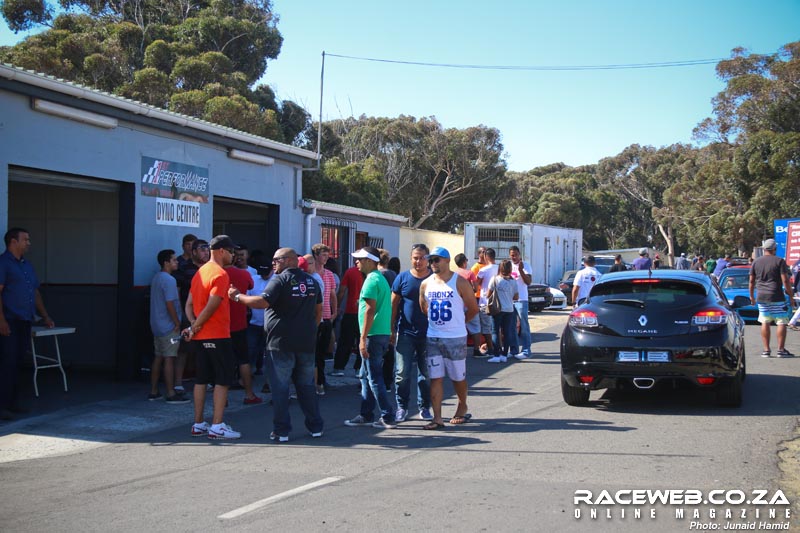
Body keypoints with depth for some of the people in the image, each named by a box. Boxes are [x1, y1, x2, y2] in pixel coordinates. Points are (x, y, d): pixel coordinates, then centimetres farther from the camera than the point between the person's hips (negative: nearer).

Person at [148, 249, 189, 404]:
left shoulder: (156, 278, 13)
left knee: (158, 358, 13)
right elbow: (170, 304, -21)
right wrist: (177, 323, -14)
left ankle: (153, 392, 17)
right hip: (169, 327, -9)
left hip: (157, 325, 9)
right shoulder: (169, 280, -16)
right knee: (169, 359, -6)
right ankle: (171, 394, -5)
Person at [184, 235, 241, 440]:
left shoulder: (200, 272, 15)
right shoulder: (220, 274, -13)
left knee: (201, 379, 12)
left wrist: (193, 324, -1)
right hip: (217, 336, -9)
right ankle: (217, 426, -4)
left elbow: (189, 304, 12)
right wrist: (195, 327, -11)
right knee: (222, 380, -3)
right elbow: (212, 306, -20)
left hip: (200, 337, 9)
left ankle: (198, 424, 16)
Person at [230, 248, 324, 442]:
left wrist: (238, 296, -12)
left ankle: (281, 431, 3)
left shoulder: (280, 280, -11)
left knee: (280, 388, 1)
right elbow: (318, 310, 17)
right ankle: (316, 427, 18)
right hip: (306, 343, 6)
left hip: (281, 343, -6)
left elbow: (263, 302, -21)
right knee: (307, 386, 15)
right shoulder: (312, 281, 10)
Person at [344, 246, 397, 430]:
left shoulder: (371, 280, -14)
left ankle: (388, 418, -2)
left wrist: (363, 338, -20)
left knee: (374, 378, -4)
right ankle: (366, 415, 21)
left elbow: (370, 310, -20)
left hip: (373, 335, -10)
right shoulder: (381, 278, 17)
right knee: (366, 375, 16)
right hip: (383, 333, 10)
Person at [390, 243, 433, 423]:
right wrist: (392, 330, 1)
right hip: (406, 333, 0)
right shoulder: (402, 278, 2)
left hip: (428, 334, 1)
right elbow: (394, 305, 5)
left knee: (426, 373, 9)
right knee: (403, 373, -1)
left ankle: (424, 407, 21)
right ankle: (402, 407, 11)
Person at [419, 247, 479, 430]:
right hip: (433, 338, 3)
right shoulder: (426, 284, 5)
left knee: (458, 377, 8)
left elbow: (473, 308, -1)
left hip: (456, 338, -3)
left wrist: (458, 323, 9)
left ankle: (462, 407, 32)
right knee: (435, 378, -1)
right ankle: (437, 418, -1)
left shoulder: (460, 282, -7)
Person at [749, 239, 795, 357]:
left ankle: (766, 350, 7)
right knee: (781, 322, 2)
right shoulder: (779, 261, -5)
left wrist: (752, 296, 21)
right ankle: (781, 349, -1)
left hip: (761, 298, 4)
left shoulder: (756, 262, 8)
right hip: (777, 298, -4)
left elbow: (751, 281, 11)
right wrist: (791, 295, -2)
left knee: (765, 323, 7)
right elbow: (785, 280, -9)